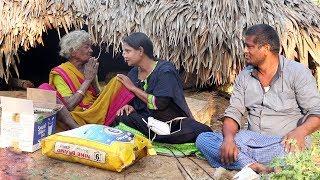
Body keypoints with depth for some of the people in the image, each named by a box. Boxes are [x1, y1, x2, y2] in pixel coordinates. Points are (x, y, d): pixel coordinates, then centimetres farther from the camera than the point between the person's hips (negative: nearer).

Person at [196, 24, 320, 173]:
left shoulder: (297, 72, -2)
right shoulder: (244, 76, 12)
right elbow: (233, 112, 4)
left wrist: (300, 131, -28)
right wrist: (228, 137, -18)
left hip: (284, 144, -4)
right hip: (252, 142, 5)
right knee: (202, 139, -16)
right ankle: (252, 166, -31)